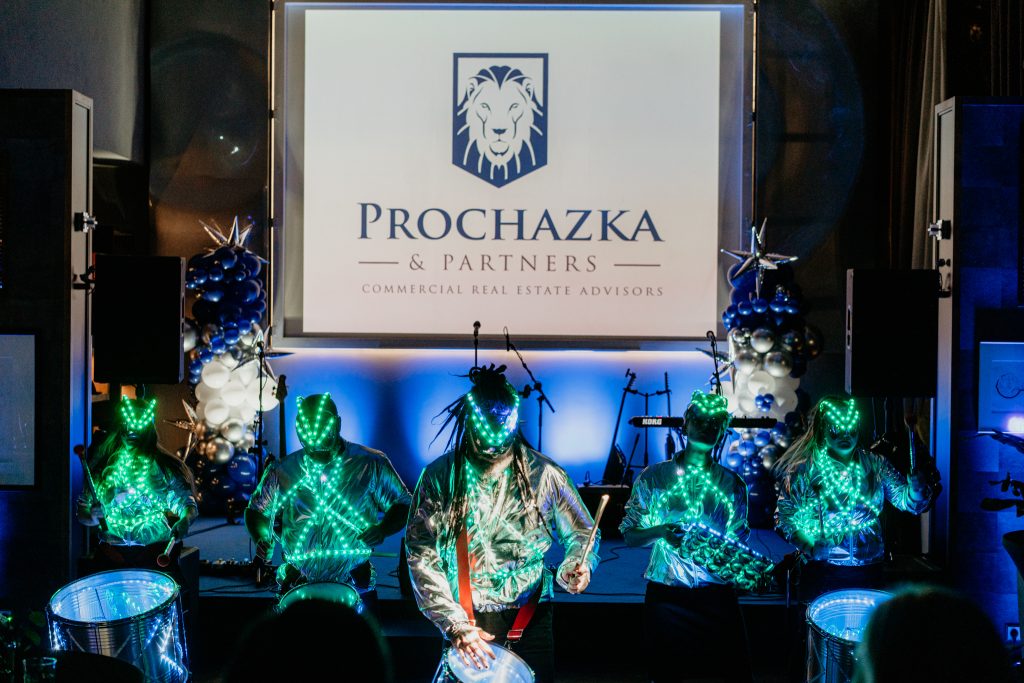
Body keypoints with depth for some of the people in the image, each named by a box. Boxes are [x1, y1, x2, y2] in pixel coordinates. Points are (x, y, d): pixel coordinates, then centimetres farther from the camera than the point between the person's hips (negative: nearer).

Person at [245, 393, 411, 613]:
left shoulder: (371, 465, -2)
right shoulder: (284, 471, 2)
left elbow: (403, 506, 3)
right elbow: (257, 511, 13)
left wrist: (382, 529, -16)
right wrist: (263, 540, -7)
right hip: (297, 587, 1)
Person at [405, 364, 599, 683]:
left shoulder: (544, 474, -2)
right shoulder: (439, 477, -4)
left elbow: (580, 533, 8)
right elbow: (422, 555, -6)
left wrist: (575, 567, -14)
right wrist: (455, 624, -13)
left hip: (529, 618, 1)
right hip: (464, 621, 0)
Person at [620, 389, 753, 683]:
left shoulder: (732, 483, 6)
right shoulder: (654, 477, 0)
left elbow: (737, 541, 10)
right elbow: (630, 537, 0)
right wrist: (660, 532, -19)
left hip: (716, 595, 1)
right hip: (666, 595, -1)